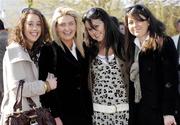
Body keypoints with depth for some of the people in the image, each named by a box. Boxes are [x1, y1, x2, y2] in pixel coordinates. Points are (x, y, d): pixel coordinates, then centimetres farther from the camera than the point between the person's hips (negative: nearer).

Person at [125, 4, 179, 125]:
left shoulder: (164, 43, -8)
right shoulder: (131, 46, 10)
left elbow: (171, 80, -13)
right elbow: (127, 77, 11)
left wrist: (168, 112, -17)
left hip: (157, 109, -5)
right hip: (136, 108, 5)